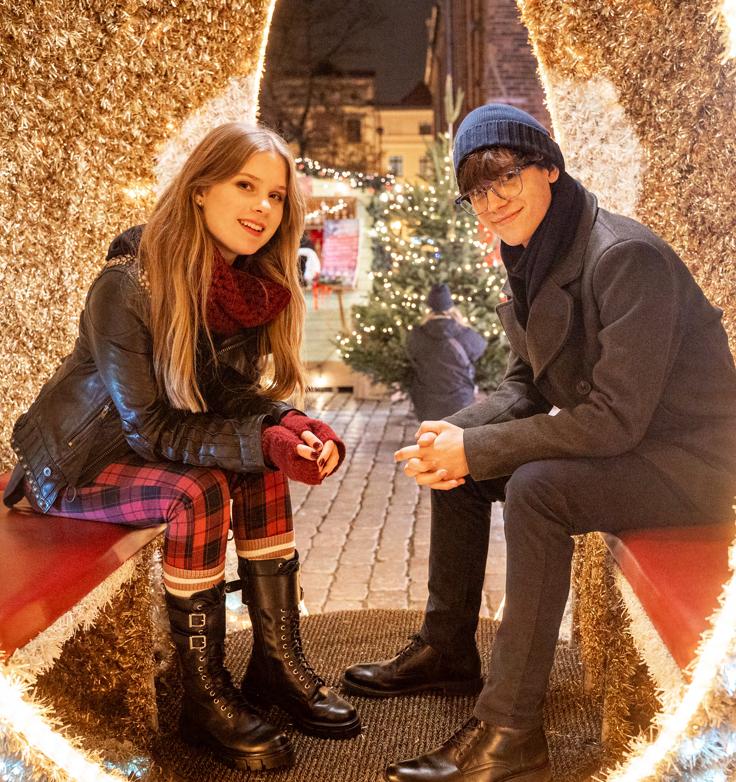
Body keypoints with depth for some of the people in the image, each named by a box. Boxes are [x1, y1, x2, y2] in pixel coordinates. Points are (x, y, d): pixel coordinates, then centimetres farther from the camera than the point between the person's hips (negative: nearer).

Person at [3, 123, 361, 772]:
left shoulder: (252, 289, -8)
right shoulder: (128, 286, -28)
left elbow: (237, 395, -2)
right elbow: (150, 430, -26)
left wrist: (291, 425, -24)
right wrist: (261, 441, -36)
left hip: (150, 448, 6)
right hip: (75, 462, -6)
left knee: (264, 469, -16)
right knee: (196, 492, -30)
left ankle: (277, 661, -7)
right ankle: (204, 698, -16)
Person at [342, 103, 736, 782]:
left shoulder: (626, 257, -24)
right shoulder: (536, 257, 4)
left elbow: (615, 419, -28)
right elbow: (525, 384, 9)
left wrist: (474, 449, -24)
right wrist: (459, 433, -11)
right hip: (617, 442, 9)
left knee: (536, 487, -32)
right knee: (449, 458, 7)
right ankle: (447, 651, 20)